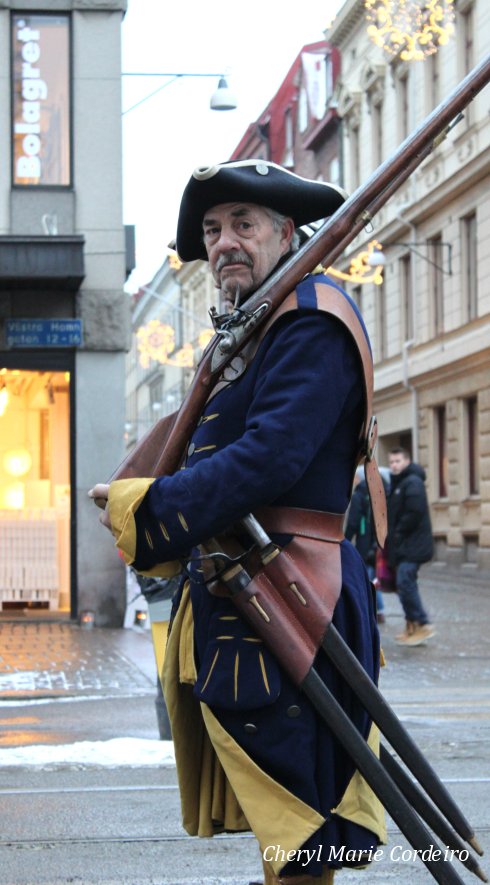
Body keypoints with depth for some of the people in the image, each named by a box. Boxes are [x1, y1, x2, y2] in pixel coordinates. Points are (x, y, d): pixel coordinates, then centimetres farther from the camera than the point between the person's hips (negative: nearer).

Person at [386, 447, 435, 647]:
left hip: (413, 545, -10)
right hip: (403, 546, 10)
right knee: (404, 583, 11)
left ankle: (423, 625, -11)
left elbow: (415, 513, -22)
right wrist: (392, 535, 8)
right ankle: (412, 626, 18)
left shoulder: (413, 482, -12)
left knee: (405, 583, -15)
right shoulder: (397, 483, 18)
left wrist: (398, 533, -14)